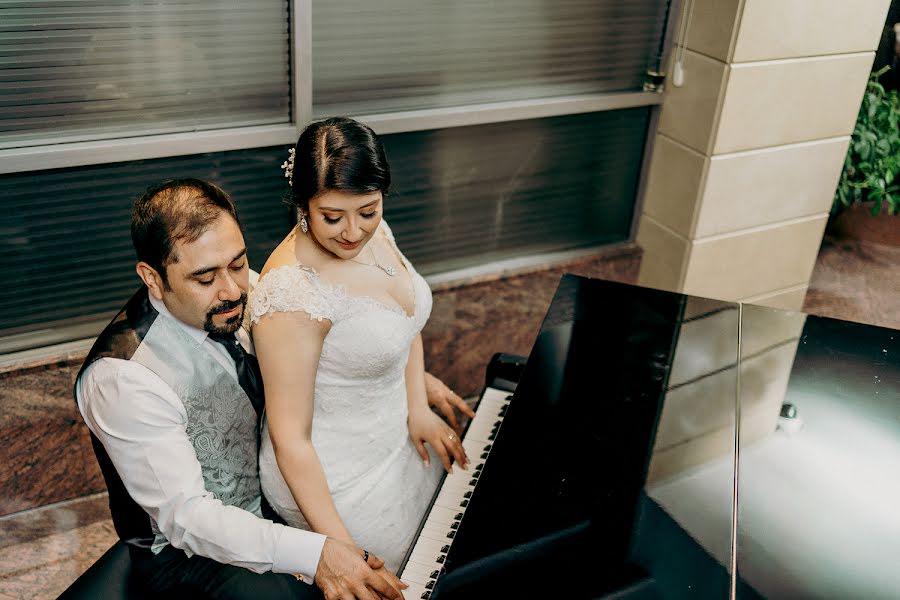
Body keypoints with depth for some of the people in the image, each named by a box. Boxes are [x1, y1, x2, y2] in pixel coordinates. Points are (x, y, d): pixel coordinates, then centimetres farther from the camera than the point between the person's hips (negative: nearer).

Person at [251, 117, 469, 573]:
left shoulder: (373, 231, -9)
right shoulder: (290, 293, -33)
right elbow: (289, 438, -27)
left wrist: (418, 410, -1)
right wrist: (340, 548, -25)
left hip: (397, 438, 8)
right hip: (333, 480, -7)